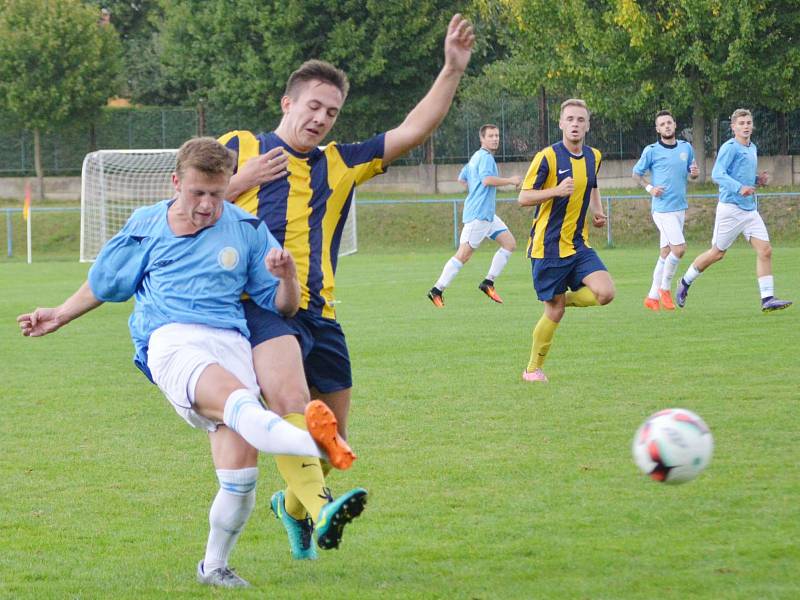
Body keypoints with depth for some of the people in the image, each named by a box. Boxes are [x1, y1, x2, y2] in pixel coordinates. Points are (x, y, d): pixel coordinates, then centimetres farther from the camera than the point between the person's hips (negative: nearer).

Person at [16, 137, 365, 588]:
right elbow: (106, 282, 35)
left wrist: (288, 275, -6)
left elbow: (285, 306, 16)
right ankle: (317, 443, -68)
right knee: (237, 400, -37)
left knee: (240, 474, -14)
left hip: (231, 344, 2)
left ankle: (215, 566, 9)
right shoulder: (146, 228, 17)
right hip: (171, 341, -2)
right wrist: (60, 316, 43)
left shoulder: (247, 229, 15)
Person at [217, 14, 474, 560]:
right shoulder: (240, 148, 11)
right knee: (291, 401, -33)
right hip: (260, 306, -5)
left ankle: (293, 505, 41)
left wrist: (453, 70, 4)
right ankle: (319, 510, -44)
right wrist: (240, 183, -3)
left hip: (319, 316, 5)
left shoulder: (340, 165, 20)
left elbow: (413, 130, 13)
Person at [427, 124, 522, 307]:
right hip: (478, 215, -10)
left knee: (509, 243, 6)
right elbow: (487, 179, -28)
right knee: (463, 254, -10)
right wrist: (510, 181, -19)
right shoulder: (485, 157, -12)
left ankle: (488, 282, 5)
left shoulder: (475, 157, 19)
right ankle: (437, 290, -6)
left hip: (488, 214, 10)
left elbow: (462, 178, 29)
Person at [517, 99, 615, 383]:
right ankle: (533, 369, 17)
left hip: (578, 245, 5)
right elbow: (523, 198, -10)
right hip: (548, 246, -5)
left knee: (605, 292, -16)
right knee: (554, 312, -2)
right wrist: (557, 191, -26)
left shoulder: (593, 156, 7)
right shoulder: (547, 157, -11)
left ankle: (565, 298, 13)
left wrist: (597, 211, 9)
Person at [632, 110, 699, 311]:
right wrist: (650, 188, -11)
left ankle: (653, 296, 15)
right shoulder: (651, 151, -4)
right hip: (662, 208, -6)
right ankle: (665, 288, 1)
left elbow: (691, 173, 19)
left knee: (666, 253, 8)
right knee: (679, 248, -16)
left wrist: (695, 173, -5)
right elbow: (636, 174, 5)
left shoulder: (686, 148, 9)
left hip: (680, 208, 6)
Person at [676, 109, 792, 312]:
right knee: (717, 253, 2)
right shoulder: (730, 147, -10)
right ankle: (685, 283, 23)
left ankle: (767, 299, -8)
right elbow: (717, 174, -21)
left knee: (765, 250, -6)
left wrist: (759, 179, 9)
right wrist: (739, 188, -33)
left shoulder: (752, 148, 16)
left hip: (750, 210, 7)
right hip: (731, 209, -7)